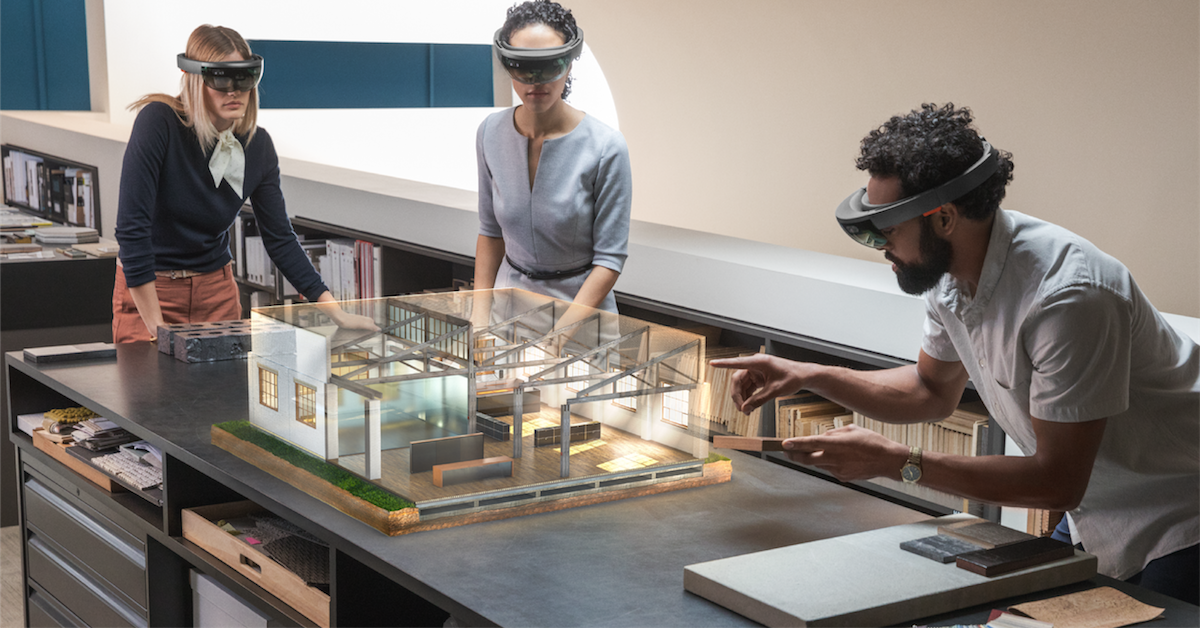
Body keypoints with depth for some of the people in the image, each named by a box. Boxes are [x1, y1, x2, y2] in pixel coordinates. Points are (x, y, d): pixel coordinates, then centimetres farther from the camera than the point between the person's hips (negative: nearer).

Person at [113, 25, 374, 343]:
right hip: (147, 292, -4)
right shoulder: (159, 122, -21)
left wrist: (336, 311, -6)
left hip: (217, 290, 4)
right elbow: (132, 226, -24)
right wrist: (157, 328, -25)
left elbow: (280, 238, 1)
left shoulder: (258, 146, -5)